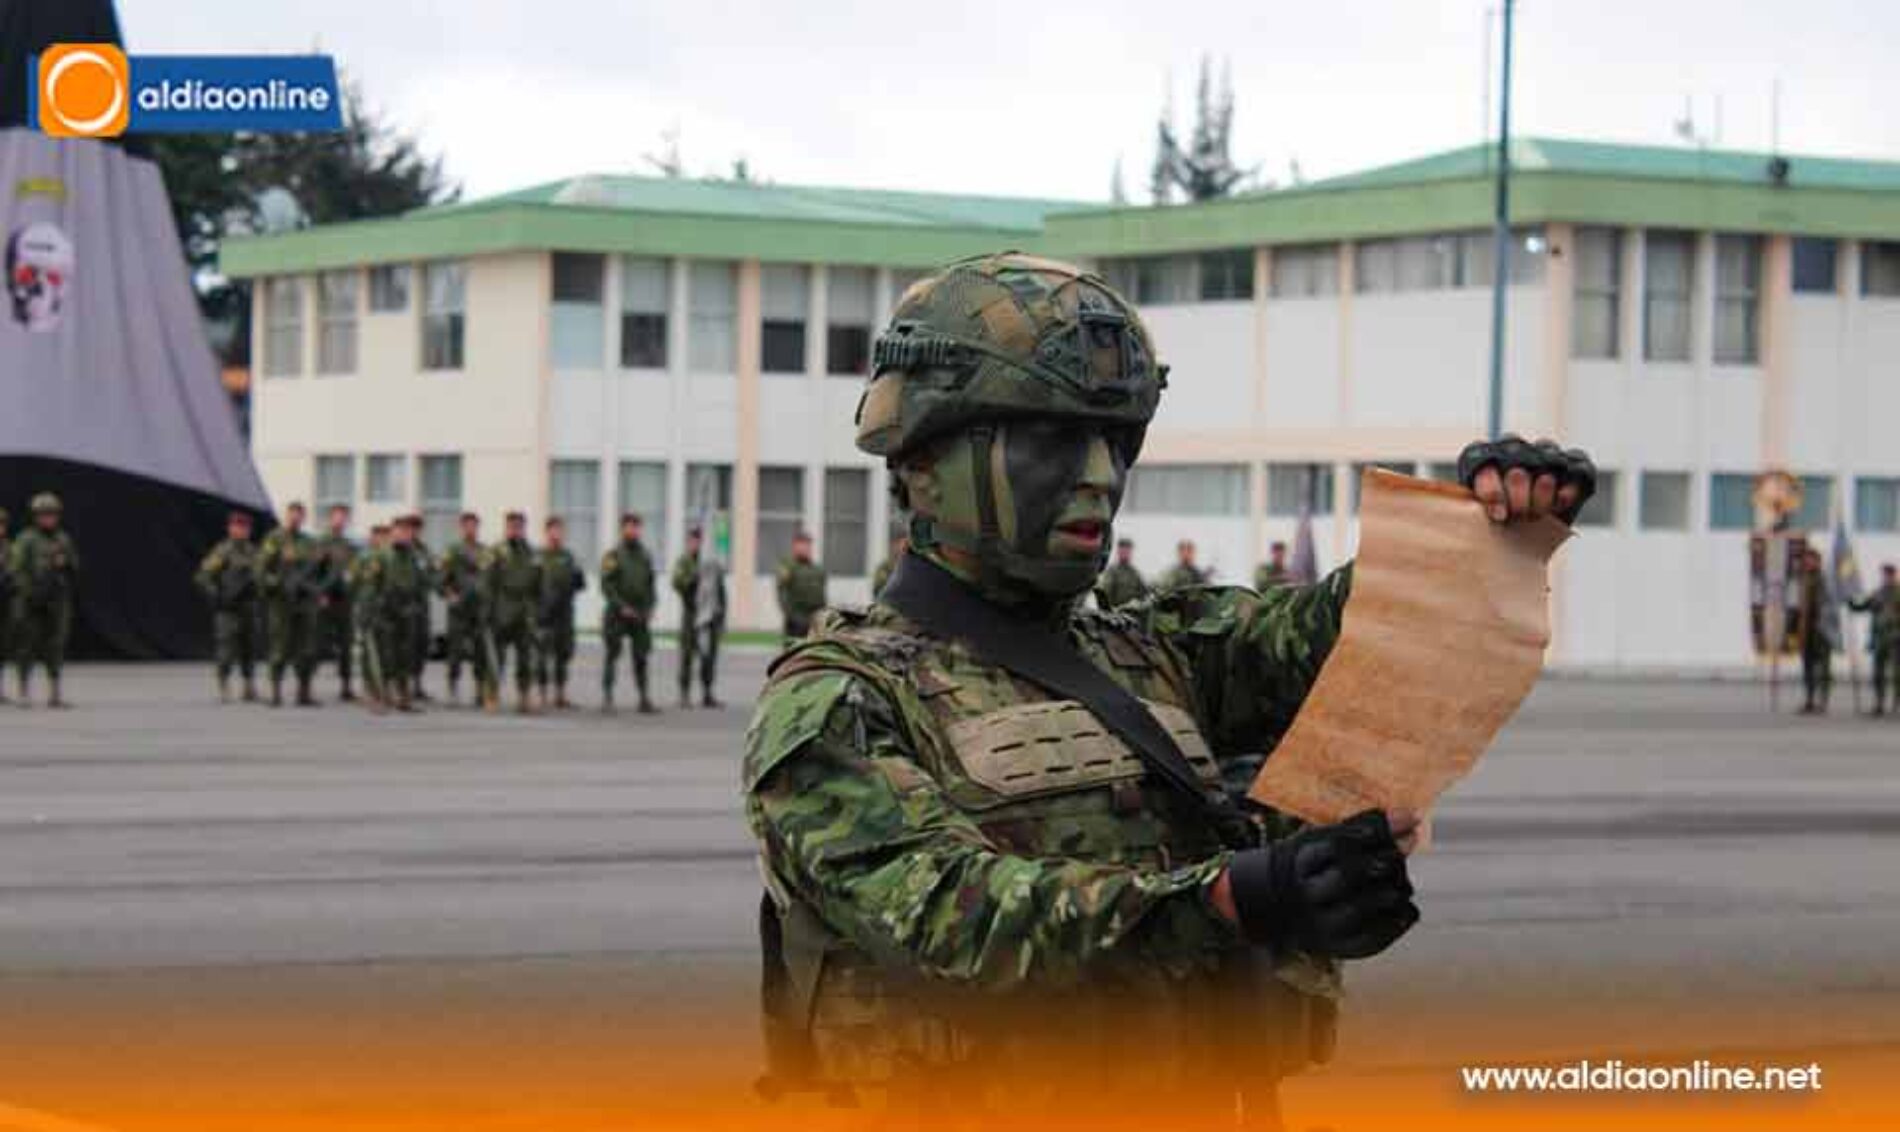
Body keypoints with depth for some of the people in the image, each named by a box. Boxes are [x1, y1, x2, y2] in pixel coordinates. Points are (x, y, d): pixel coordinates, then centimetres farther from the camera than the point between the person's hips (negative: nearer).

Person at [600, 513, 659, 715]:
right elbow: (606, 586, -9)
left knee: (640, 657, 3)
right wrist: (621, 607, -17)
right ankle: (607, 697, -5)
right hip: (617, 615, -4)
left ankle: (644, 699, 5)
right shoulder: (612, 556, -4)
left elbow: (650, 585, 15)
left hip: (640, 615, 4)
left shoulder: (645, 557, 12)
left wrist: (649, 609, 2)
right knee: (612, 655, -5)